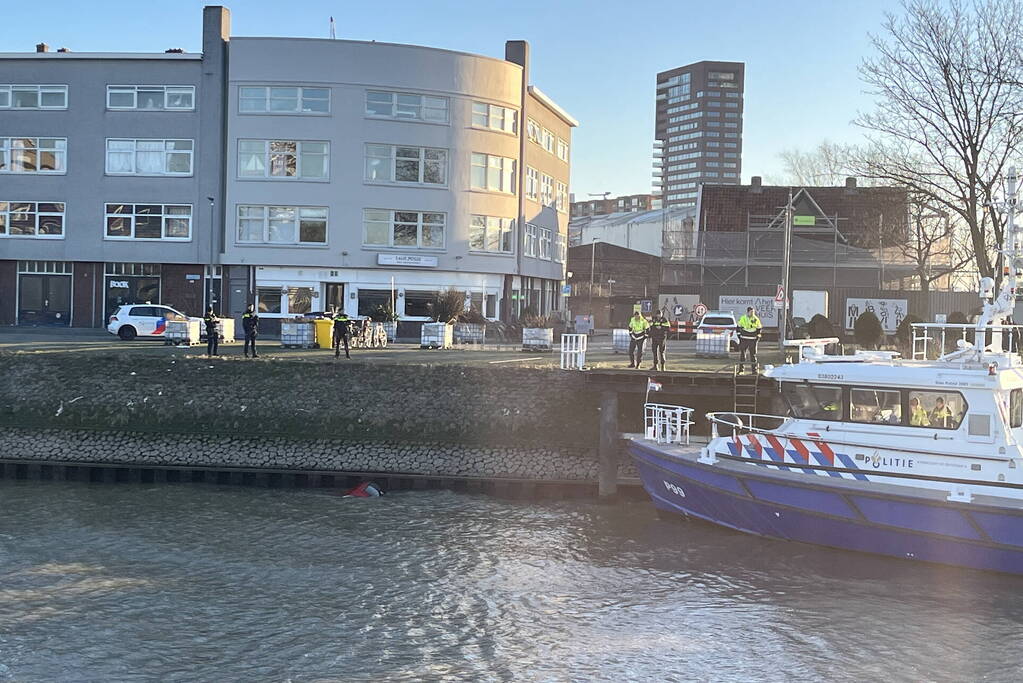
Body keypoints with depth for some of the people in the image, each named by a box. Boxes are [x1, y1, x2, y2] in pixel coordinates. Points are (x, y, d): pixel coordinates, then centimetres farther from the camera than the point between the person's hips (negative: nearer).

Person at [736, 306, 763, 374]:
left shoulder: (756, 319, 3)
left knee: (753, 355, 4)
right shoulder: (742, 319, 2)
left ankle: (754, 369, 11)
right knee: (742, 354, -1)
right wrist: (739, 335, 2)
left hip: (753, 339, 1)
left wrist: (758, 337, 2)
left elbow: (759, 329, 11)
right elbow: (739, 327, 9)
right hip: (744, 339, -1)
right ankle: (741, 370, 4)